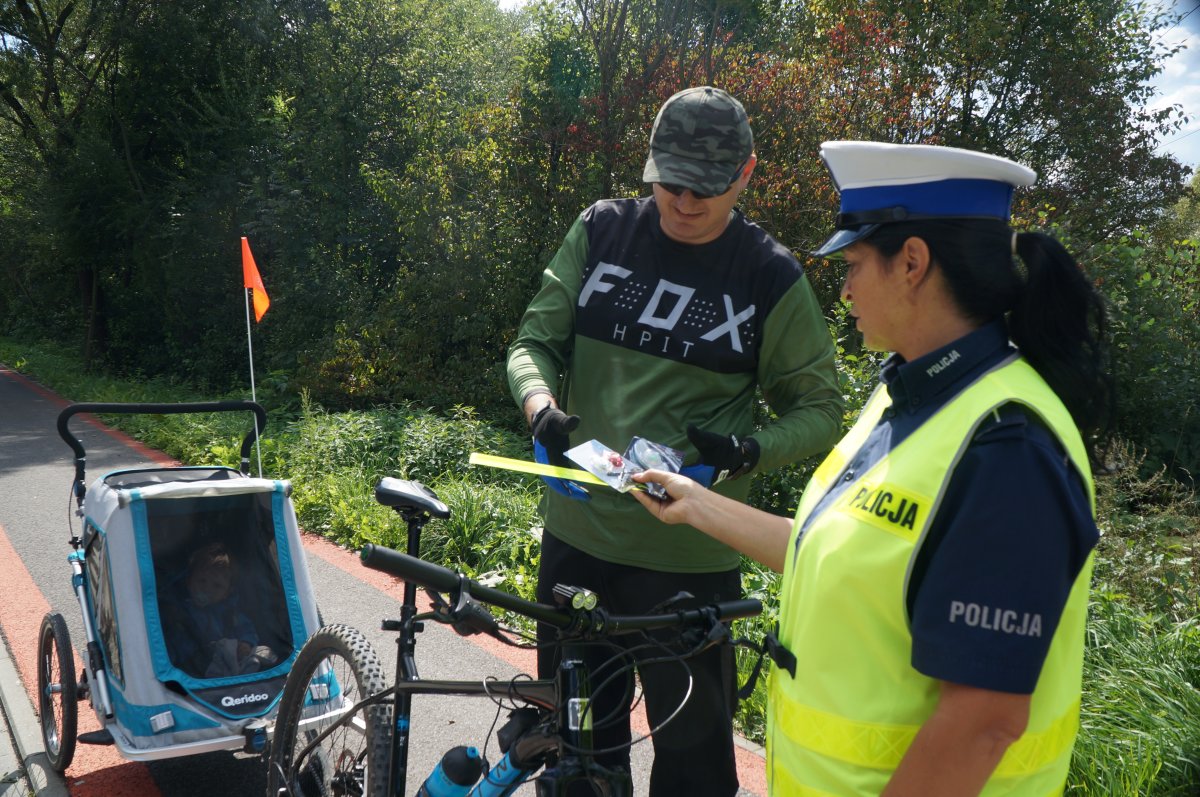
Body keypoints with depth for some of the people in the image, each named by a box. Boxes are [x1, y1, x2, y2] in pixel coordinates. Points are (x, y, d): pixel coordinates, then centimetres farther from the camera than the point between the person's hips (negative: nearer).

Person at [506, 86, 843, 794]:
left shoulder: (772, 277, -6)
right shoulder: (601, 232, 1)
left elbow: (821, 411, 0)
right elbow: (535, 339, 4)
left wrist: (749, 450, -20)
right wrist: (540, 404, -18)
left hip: (688, 552, -3)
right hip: (577, 527, 3)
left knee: (692, 739, 9)